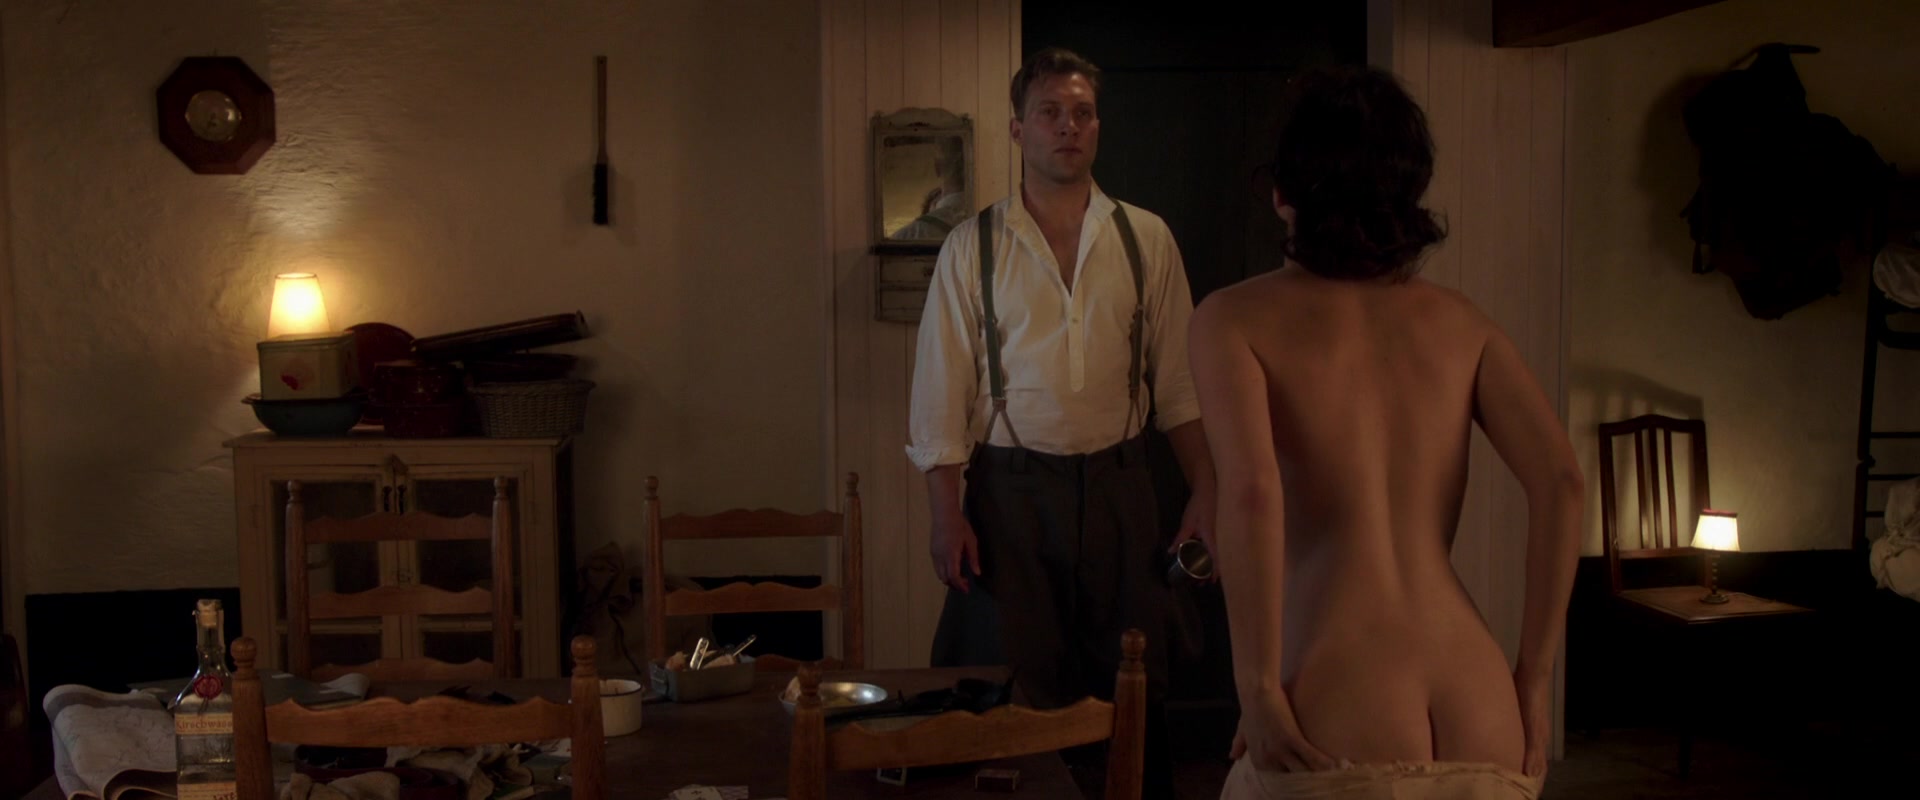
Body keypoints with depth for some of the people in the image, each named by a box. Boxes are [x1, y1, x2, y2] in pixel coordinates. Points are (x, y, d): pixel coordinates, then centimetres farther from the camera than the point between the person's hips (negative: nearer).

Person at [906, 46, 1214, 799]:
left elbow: (1179, 379, 4)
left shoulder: (1146, 239, 3)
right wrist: (947, 516, -7)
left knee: (1134, 690, 10)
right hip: (1011, 490, -1)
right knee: (1014, 698, 6)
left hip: (1119, 486, 2)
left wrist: (1205, 492, -2)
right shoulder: (971, 248, -1)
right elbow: (942, 392, -2)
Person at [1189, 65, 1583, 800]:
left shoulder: (1235, 317, 3)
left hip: (1339, 734, -3)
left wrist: (1257, 688, -10)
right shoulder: (1459, 320, 13)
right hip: (1482, 730, 4)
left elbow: (1250, 492, -15)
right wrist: (1535, 673, 4)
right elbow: (1560, 480, 0)